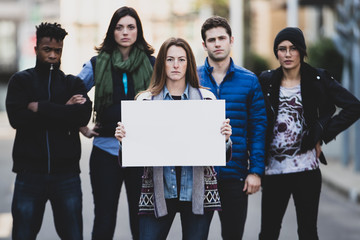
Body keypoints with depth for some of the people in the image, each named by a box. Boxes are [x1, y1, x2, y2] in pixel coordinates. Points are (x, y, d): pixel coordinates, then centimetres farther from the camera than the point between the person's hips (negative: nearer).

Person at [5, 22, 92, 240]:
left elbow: (83, 115, -8)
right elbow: (17, 117, -9)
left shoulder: (74, 83, 12)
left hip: (66, 174, 1)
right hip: (30, 174, -1)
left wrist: (40, 108, -9)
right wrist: (63, 112, -9)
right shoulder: (21, 80, 8)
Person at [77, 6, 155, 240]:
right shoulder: (98, 64, 6)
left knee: (141, 221, 4)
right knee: (104, 221, 3)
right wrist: (82, 128, 5)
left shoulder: (152, 65, 5)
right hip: (106, 150, 0)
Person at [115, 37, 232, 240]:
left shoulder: (206, 98, 7)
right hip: (159, 191, 0)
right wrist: (124, 138, -14)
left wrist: (225, 138, -13)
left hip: (198, 191, 0)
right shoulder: (146, 100, 6)